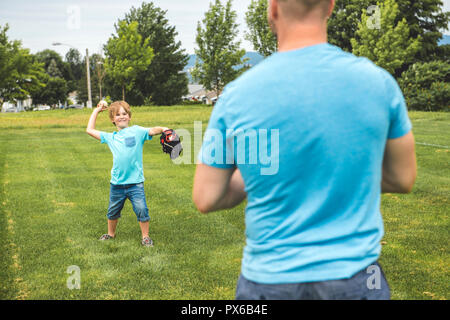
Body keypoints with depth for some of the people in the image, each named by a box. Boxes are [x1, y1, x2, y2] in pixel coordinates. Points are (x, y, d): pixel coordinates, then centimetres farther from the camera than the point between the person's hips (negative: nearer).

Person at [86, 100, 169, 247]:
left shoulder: (136, 131, 0)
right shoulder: (110, 137, 11)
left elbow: (152, 131, -16)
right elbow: (90, 130, 19)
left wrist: (162, 129, -37)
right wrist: (96, 111, 21)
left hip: (135, 182, -4)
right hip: (116, 184, 4)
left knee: (142, 210, -9)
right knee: (113, 211, 19)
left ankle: (145, 236, 8)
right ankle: (111, 234, 40)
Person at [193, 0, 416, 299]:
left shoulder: (236, 95, -12)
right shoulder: (379, 82, -9)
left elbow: (205, 200, -4)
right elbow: (403, 179, 3)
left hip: (270, 278, 0)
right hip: (354, 275, 1)